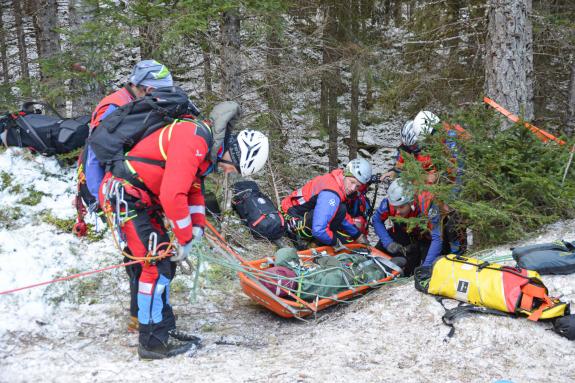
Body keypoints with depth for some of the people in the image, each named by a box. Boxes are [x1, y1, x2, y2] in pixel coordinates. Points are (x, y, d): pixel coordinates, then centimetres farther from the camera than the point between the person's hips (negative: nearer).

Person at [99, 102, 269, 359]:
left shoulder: (208, 146, 9)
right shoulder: (194, 140, -24)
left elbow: (193, 188, 21)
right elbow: (173, 195, -29)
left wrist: (197, 227, 7)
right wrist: (185, 239, -18)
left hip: (144, 199, 10)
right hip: (124, 193, -10)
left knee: (165, 265, 11)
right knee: (157, 263, -12)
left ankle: (164, 330, 20)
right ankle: (153, 341, -4)